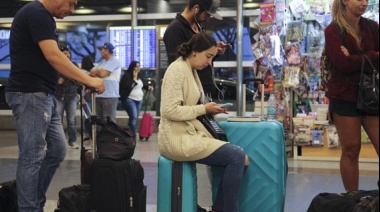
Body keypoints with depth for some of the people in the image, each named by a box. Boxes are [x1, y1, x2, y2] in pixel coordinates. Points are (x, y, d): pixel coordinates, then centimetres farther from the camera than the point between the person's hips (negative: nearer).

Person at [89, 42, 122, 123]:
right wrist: (99, 71, -5)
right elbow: (91, 72, 16)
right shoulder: (102, 62, 21)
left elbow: (102, 73, -16)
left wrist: (96, 72, 5)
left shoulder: (115, 61, -7)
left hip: (110, 96, -8)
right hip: (99, 96, 8)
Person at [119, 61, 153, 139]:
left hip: (139, 99, 8)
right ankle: (132, 136, -13)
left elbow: (144, 83, 24)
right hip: (129, 99, -8)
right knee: (133, 117, -16)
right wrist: (134, 78, -21)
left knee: (135, 118, 9)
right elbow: (128, 86, -23)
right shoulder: (126, 75, -12)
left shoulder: (140, 75, 9)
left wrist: (148, 87, 4)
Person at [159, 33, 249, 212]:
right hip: (178, 138, -9)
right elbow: (170, 110, -22)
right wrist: (203, 109, -15)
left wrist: (208, 110, 3)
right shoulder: (178, 69, -13)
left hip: (189, 133, 9)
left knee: (236, 156, 0)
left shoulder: (191, 71, 15)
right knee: (237, 157, -15)